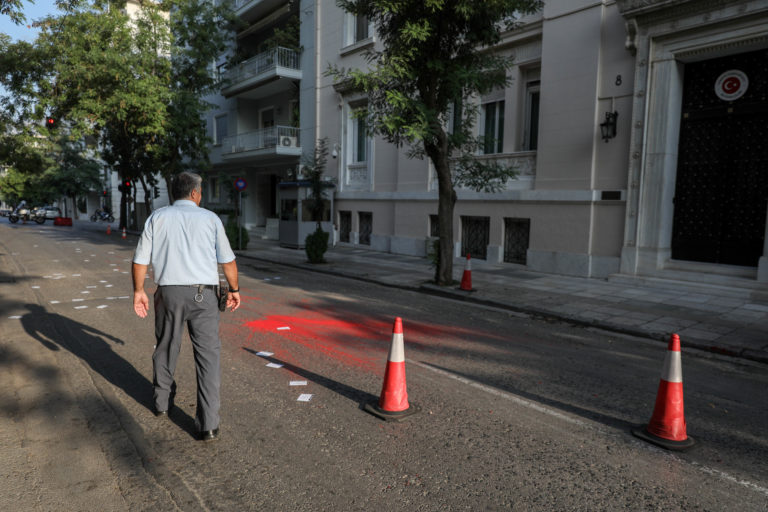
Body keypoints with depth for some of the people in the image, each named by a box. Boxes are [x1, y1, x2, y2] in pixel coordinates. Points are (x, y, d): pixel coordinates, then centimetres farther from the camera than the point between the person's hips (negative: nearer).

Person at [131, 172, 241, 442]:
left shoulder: (157, 217, 6)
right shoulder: (210, 218, 3)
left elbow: (140, 259, 4)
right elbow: (227, 260, 3)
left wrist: (138, 291, 14)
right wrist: (234, 289, 14)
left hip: (169, 292, 2)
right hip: (204, 295, -2)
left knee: (165, 349, 22)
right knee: (208, 356, 0)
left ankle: (162, 401, 41)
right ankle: (208, 424, -2)